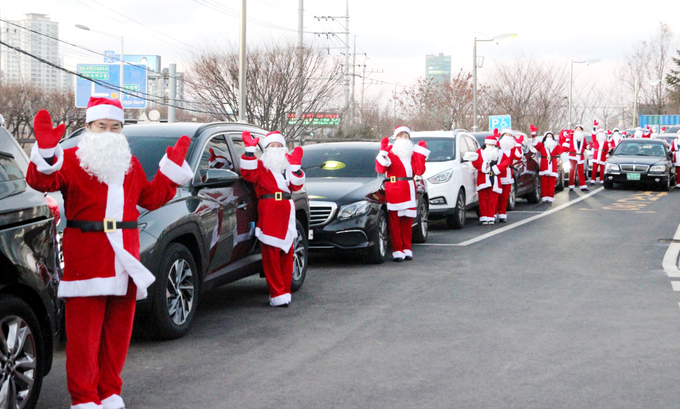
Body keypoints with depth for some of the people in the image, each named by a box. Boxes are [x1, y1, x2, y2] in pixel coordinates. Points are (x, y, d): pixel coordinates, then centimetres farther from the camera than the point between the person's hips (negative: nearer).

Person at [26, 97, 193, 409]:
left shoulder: (130, 164, 18)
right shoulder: (71, 159, -1)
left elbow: (151, 198, 20)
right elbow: (41, 181, -17)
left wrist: (173, 166, 16)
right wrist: (45, 152, -36)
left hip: (124, 260, 6)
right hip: (85, 260, -5)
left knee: (117, 330, 10)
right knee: (84, 331, -3)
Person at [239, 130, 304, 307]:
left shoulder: (288, 165, 22)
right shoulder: (261, 166, 9)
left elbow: (296, 186, 8)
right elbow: (248, 173, -13)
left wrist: (296, 166, -5)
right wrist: (250, 150, -19)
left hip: (286, 213, 5)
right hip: (268, 211, -5)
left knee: (286, 255, 8)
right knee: (271, 256, -8)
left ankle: (284, 290, 15)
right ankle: (278, 294, -9)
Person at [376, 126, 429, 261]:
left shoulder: (412, 153, 16)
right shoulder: (390, 152, 2)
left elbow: (419, 171, 1)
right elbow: (380, 169, -13)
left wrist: (421, 153, -1)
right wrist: (383, 152, -20)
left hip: (409, 191, 5)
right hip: (393, 191, -5)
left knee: (407, 222, 8)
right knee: (395, 222, -5)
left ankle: (407, 249, 15)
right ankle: (397, 251, -2)